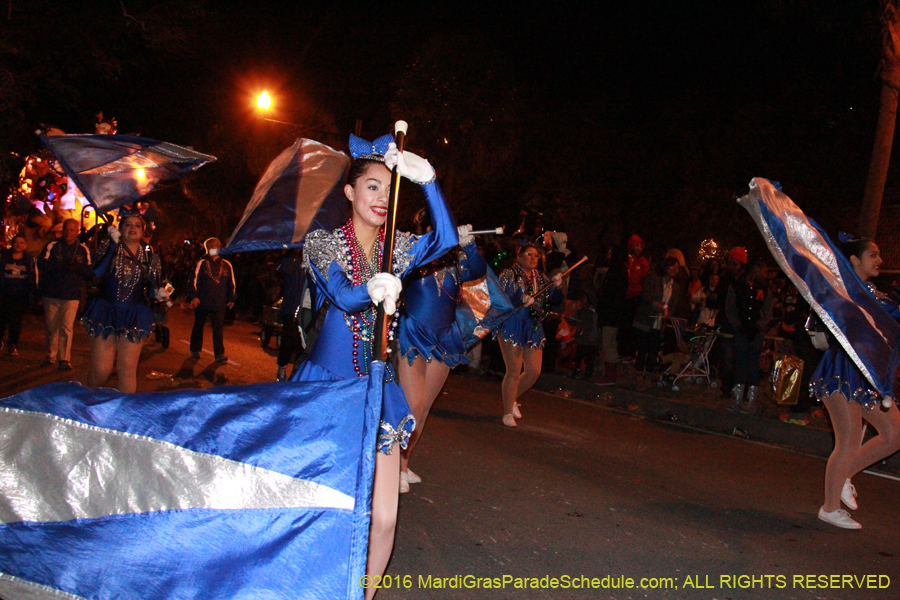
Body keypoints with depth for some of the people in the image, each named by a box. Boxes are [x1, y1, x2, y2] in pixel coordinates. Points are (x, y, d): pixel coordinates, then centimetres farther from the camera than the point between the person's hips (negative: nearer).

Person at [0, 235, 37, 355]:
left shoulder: (29, 260, 8)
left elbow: (33, 279, 12)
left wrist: (33, 294, 8)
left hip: (21, 295, 0)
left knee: (16, 320, -1)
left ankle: (13, 345, 8)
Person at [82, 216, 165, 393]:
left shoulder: (150, 257, 7)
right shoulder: (109, 250, 2)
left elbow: (151, 290, 8)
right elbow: (97, 272, -17)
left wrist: (158, 294, -15)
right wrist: (113, 244, -19)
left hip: (134, 317, 1)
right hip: (105, 314, -1)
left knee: (128, 369, -1)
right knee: (100, 369, -1)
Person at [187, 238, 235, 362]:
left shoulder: (226, 265, 5)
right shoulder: (202, 263, -3)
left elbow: (231, 284, 13)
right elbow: (194, 280, -6)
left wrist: (231, 299, 13)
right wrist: (194, 297, -14)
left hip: (219, 304, 1)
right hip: (202, 302, -1)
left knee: (218, 329, -2)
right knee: (198, 326, 13)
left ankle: (219, 353, 0)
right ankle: (195, 350, 27)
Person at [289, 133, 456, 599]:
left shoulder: (398, 247, 6)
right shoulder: (323, 243, -2)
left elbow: (445, 240, -15)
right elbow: (341, 296, -21)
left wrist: (427, 180, -26)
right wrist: (372, 291, -43)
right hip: (325, 384, -2)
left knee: (382, 520, -2)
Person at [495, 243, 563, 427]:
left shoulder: (540, 278, 13)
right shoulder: (509, 275, -3)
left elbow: (556, 300, 8)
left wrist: (557, 286, -12)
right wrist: (521, 300, -30)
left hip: (533, 328, 6)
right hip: (511, 327, -6)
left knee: (534, 371, 5)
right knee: (514, 371, -7)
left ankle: (512, 398, 29)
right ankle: (508, 413, 5)